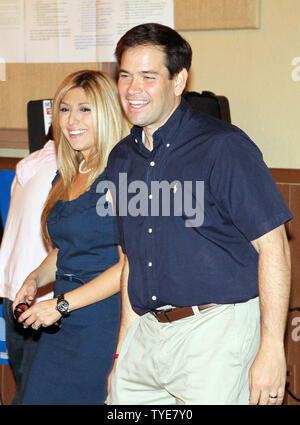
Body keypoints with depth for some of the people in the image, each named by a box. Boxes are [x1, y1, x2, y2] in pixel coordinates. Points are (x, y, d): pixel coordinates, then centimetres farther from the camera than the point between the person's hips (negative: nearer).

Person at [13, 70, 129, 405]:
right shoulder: (66, 178, 14)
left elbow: (129, 265, -18)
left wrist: (62, 304, -15)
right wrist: (35, 279, 8)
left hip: (105, 323, -8)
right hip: (62, 326, 8)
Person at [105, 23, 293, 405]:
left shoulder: (223, 147, -10)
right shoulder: (121, 159, 11)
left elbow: (273, 246, -12)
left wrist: (271, 351, -16)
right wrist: (123, 349, 17)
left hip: (217, 330, -6)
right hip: (147, 331, 6)